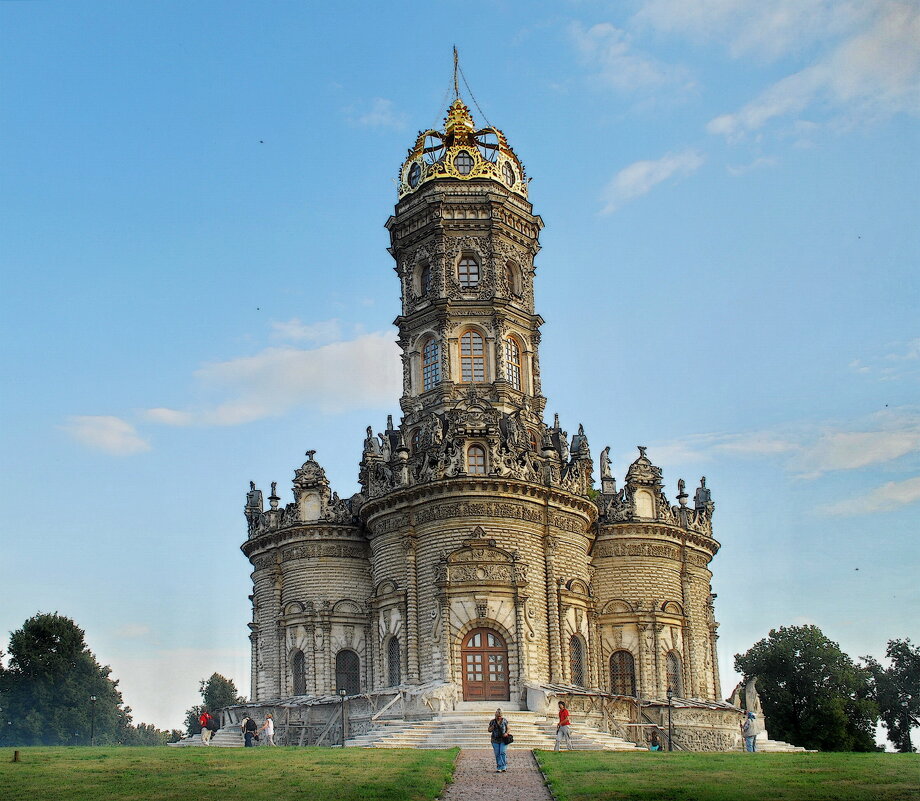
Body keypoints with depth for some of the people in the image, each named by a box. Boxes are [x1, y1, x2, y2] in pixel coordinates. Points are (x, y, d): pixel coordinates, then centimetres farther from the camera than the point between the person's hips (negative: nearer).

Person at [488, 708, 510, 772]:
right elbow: (489, 730, 4)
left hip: (503, 740, -2)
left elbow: (508, 728, 7)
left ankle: (504, 767, -10)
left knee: (503, 753, -14)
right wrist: (493, 725, -13)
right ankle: (499, 768, 9)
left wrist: (506, 733, -13)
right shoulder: (492, 721, 2)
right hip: (495, 740, 2)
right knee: (497, 754, 2)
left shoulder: (504, 721, 1)